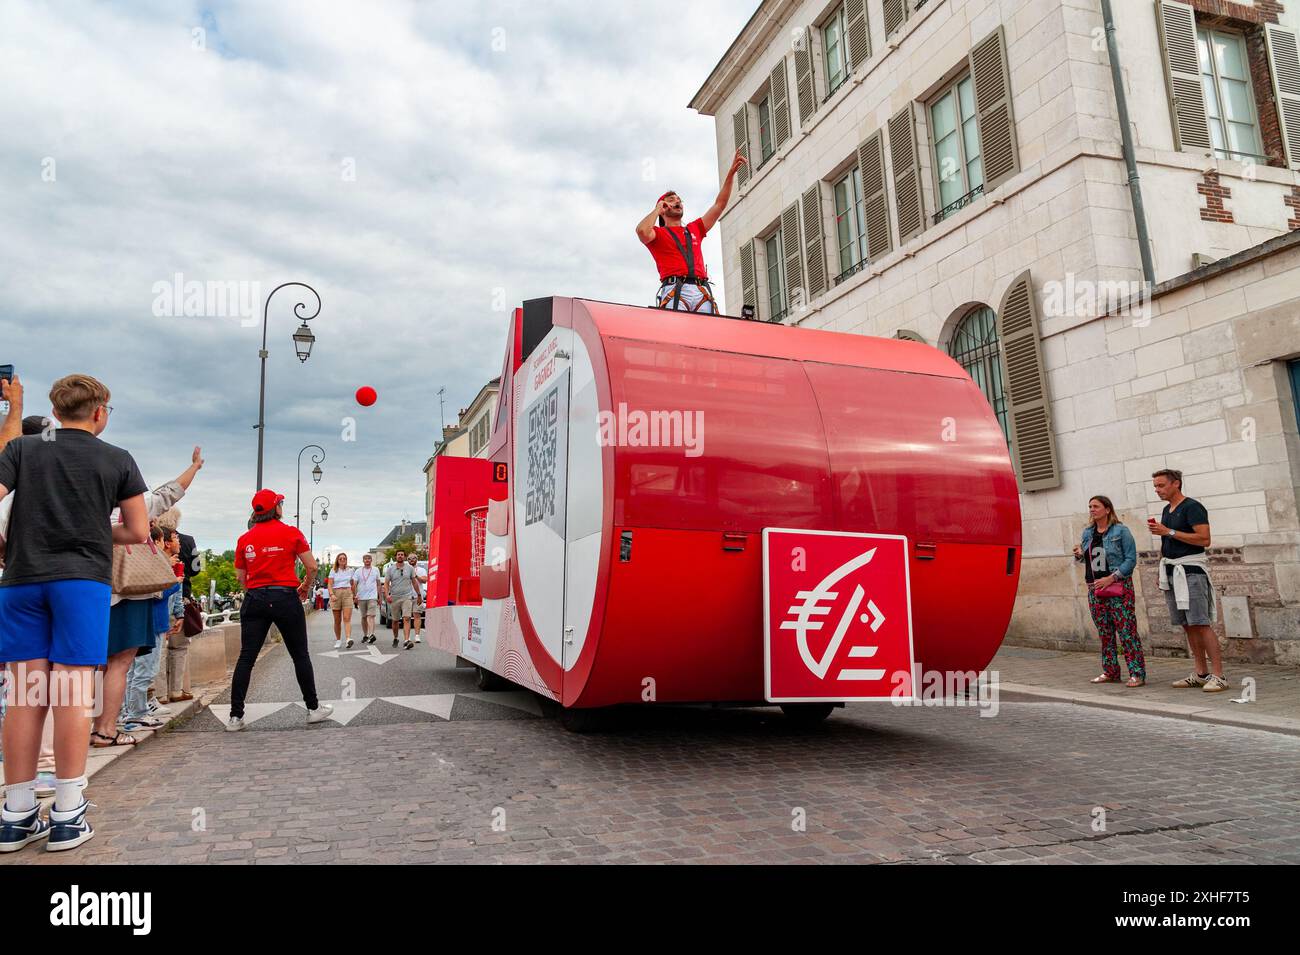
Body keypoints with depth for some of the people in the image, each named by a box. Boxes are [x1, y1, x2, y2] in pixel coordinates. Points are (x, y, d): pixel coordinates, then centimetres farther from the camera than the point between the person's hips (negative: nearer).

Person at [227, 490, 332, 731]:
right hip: (285, 598, -3)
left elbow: (240, 577, 9)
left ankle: (235, 716, 3)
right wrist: (305, 588, 11)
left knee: (246, 658, 5)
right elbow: (311, 567, -5)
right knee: (300, 655, 8)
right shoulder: (291, 533, -4)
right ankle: (313, 708, 15)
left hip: (254, 600, 3)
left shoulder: (245, 539, 6)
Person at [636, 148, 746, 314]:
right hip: (674, 292, -4)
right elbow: (642, 231, -7)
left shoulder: (694, 229, 33)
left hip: (702, 293, 4)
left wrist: (731, 173, 25)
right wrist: (657, 208, 11)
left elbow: (719, 204, 31)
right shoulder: (658, 233, 18)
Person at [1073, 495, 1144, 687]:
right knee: (1105, 633, 11)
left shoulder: (1121, 531, -5)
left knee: (1127, 631, -8)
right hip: (1095, 588, 6)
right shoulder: (1087, 533, 12)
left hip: (1119, 587, -6)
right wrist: (1079, 554, -1)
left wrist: (1112, 577, -18)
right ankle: (1110, 672, 20)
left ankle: (1137, 674, -5)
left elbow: (1131, 559, -10)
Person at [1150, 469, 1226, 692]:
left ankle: (1218, 676, -7)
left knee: (1201, 624, -10)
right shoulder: (1167, 510, 17)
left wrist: (1169, 532, -19)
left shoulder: (1192, 507, -9)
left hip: (1190, 571, -8)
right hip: (1172, 571, 8)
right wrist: (1162, 569, 18)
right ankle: (1201, 674, 15)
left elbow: (1204, 539, -19)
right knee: (1187, 626, 9)